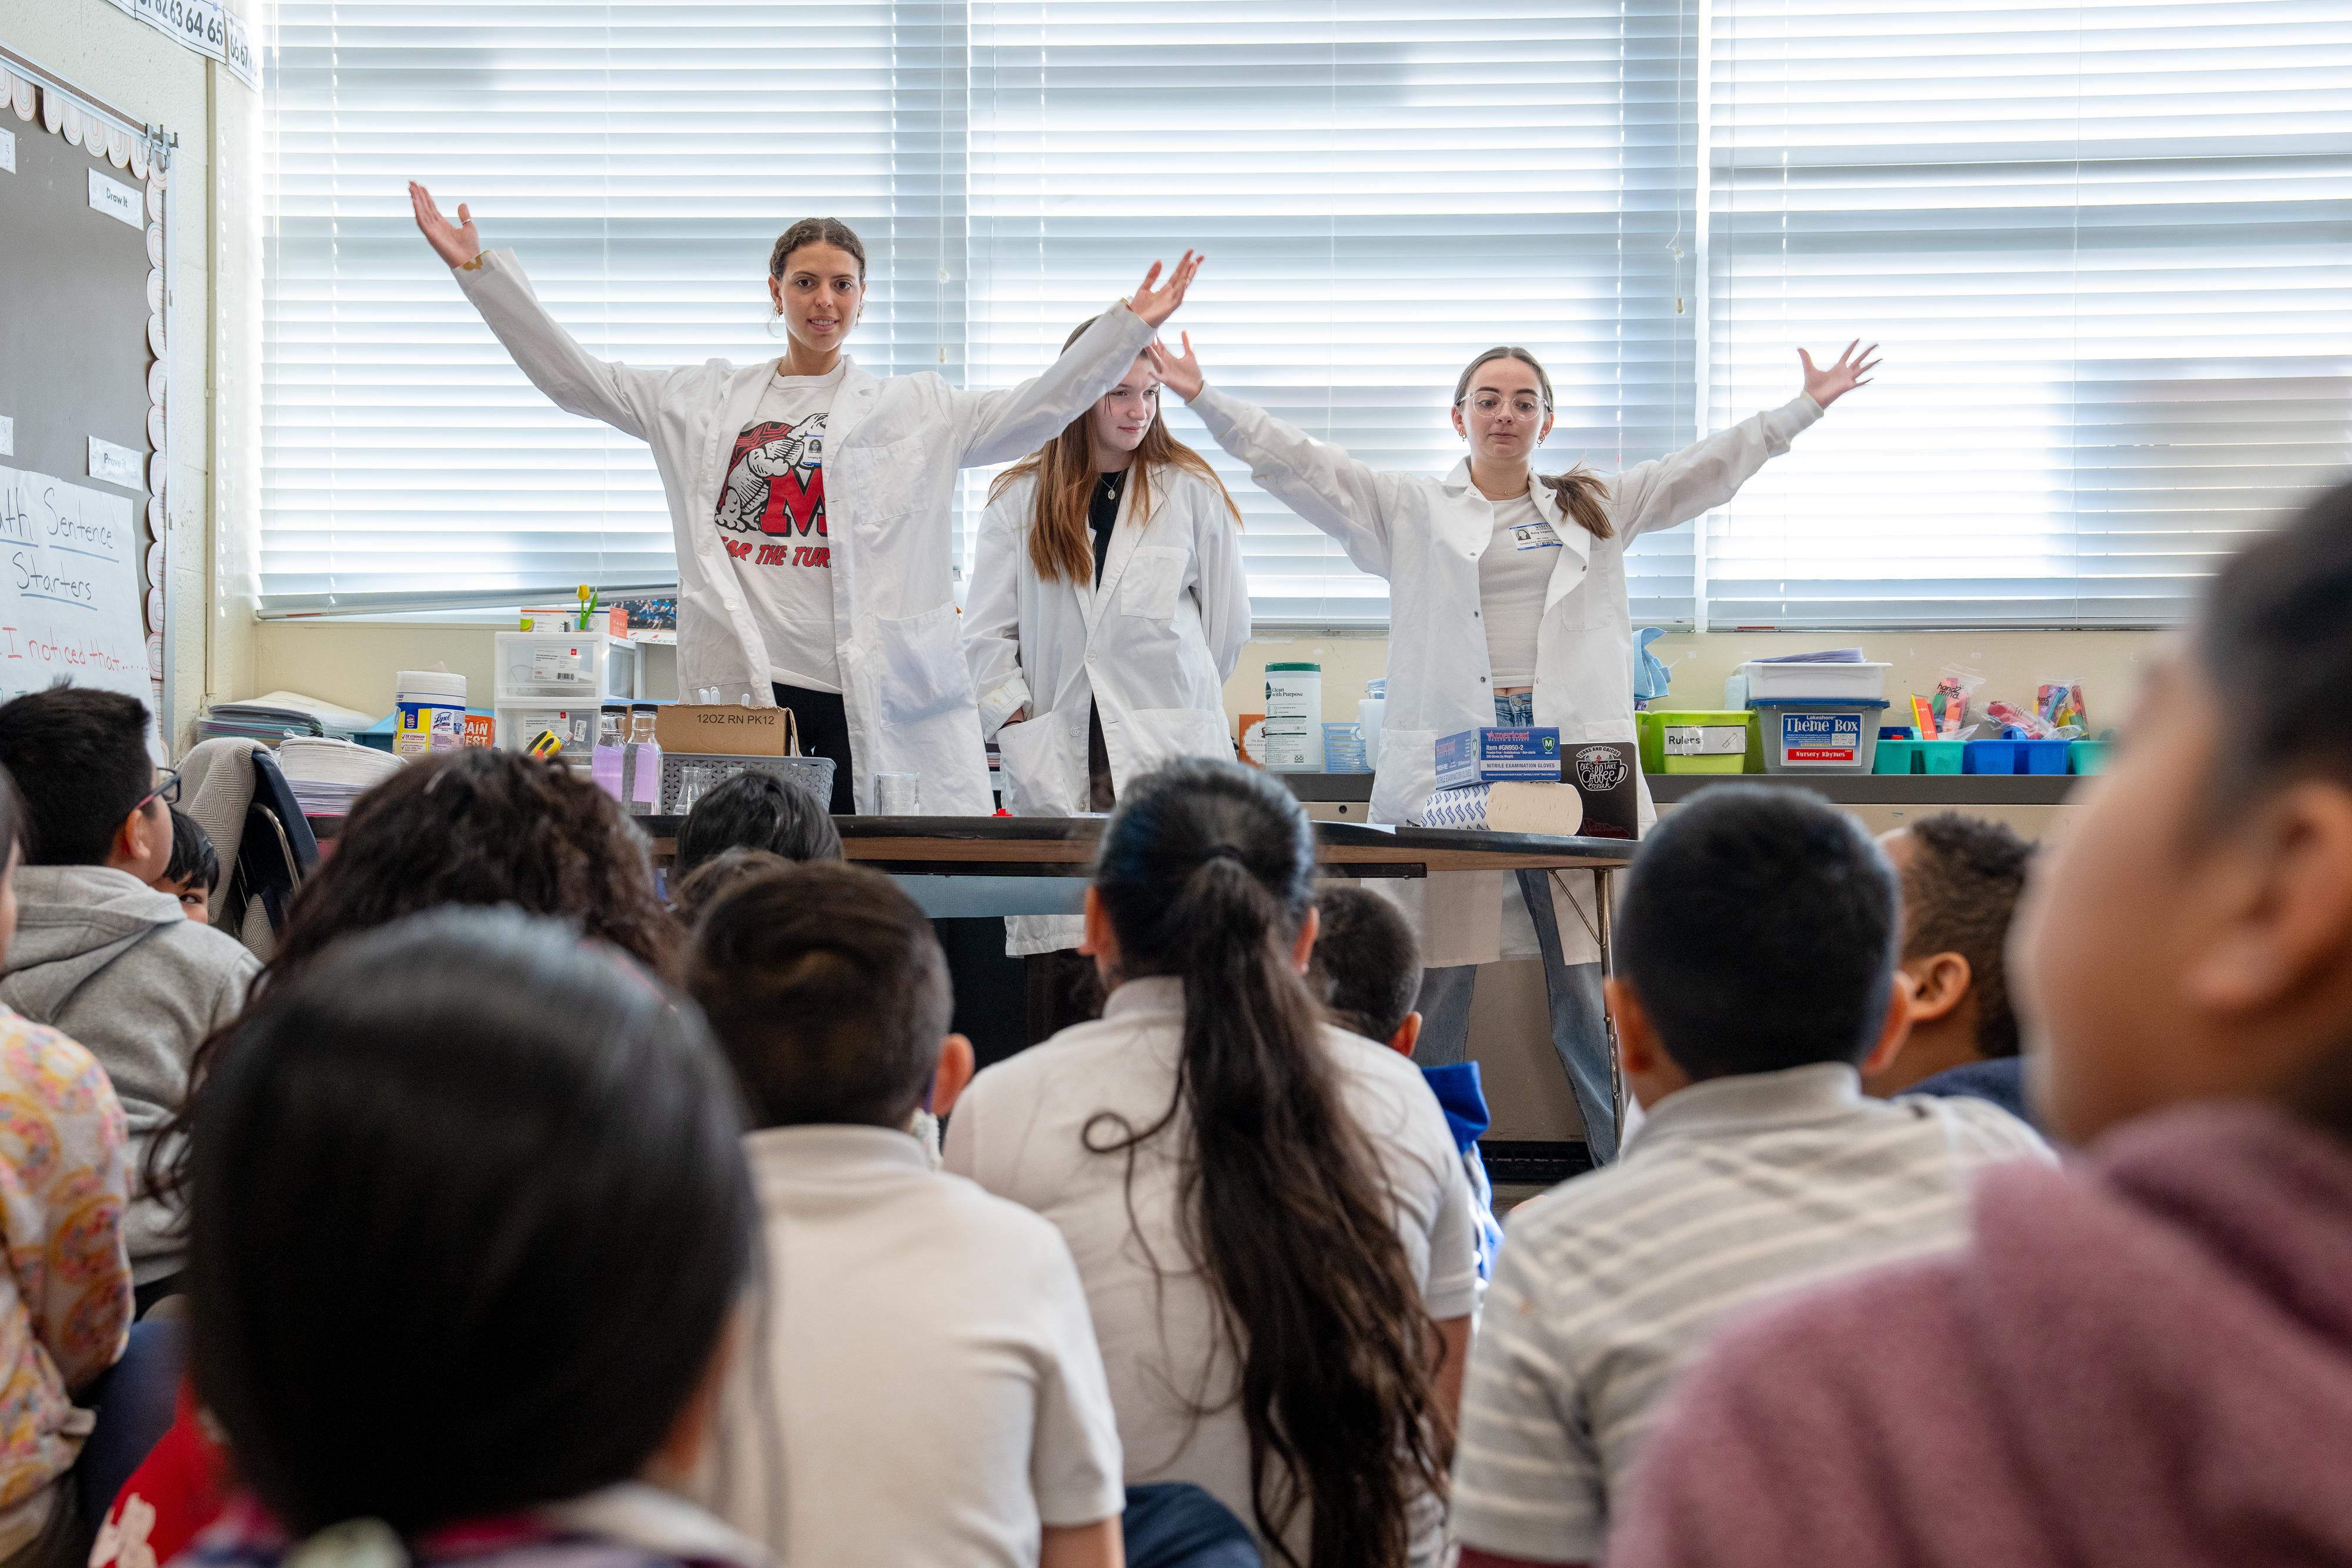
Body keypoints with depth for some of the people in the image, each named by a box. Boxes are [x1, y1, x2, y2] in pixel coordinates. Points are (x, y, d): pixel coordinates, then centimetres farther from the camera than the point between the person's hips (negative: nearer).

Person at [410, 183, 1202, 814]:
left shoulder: (913, 410, 9)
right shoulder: (707, 400, 12)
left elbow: (1037, 408, 0)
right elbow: (572, 376, 11)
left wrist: (1128, 325, -10)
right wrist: (479, 268, 6)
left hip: (874, 694, -1)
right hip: (747, 686, 1)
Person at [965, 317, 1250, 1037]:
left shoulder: (1191, 491, 6)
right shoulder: (1021, 498, 10)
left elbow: (1228, 621, 13)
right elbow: (986, 634, 10)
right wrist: (1018, 726, 0)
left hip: (1165, 759, -1)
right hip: (1058, 757, 2)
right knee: (1058, 954, -2)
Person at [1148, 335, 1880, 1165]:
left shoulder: (1596, 509, 19)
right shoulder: (1410, 511, 13)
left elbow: (1708, 466, 19)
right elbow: (1297, 462, 7)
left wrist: (1807, 405, 15)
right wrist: (1203, 397, -1)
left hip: (1573, 763, 1)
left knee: (1595, 988, -1)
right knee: (1431, 988, -2)